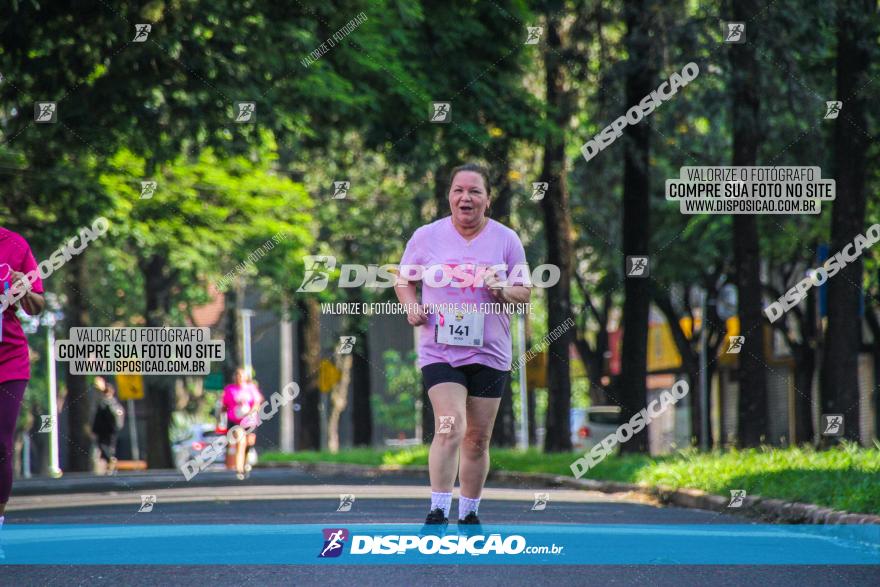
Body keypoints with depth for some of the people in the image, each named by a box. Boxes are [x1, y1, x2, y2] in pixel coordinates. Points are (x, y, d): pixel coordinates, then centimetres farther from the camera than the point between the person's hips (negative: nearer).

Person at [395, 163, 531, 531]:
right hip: (440, 350, -2)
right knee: (450, 427, -20)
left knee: (477, 439, 8)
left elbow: (525, 293, 8)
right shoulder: (426, 237, 2)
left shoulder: (506, 239, 3)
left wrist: (504, 290, -13)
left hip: (489, 353, 2)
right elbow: (404, 279, 15)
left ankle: (469, 516, 21)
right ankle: (438, 513, -18)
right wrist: (410, 305, -5)